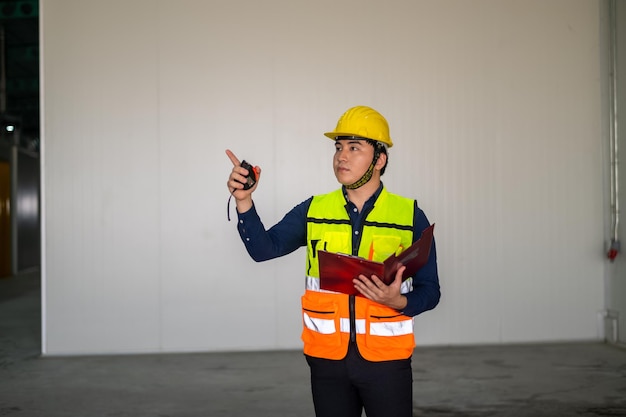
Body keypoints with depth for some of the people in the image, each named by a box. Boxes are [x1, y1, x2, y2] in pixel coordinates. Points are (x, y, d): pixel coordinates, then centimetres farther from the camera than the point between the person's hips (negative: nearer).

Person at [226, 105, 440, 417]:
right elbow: (263, 248, -7)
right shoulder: (313, 211, 4)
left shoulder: (410, 216, -2)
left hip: (386, 358, -2)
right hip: (327, 357, 2)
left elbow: (429, 291, -1)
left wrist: (398, 301, -21)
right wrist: (244, 200, -20)